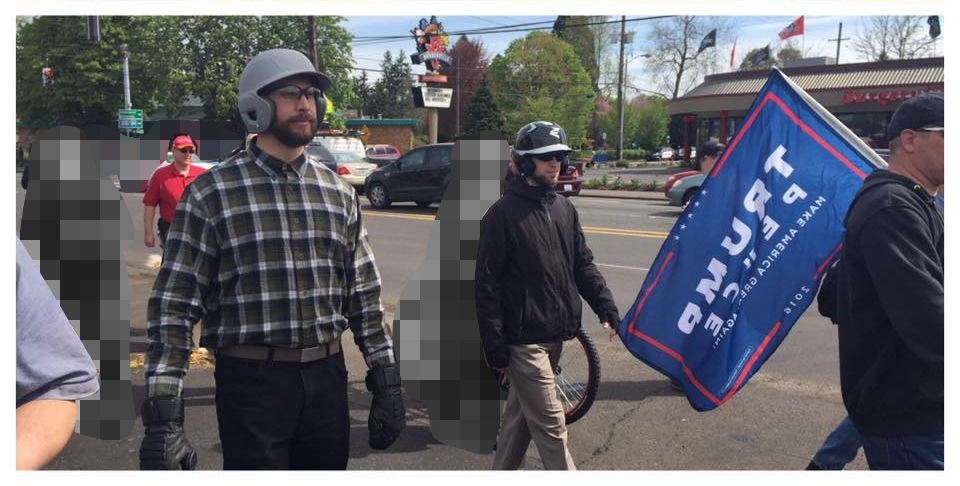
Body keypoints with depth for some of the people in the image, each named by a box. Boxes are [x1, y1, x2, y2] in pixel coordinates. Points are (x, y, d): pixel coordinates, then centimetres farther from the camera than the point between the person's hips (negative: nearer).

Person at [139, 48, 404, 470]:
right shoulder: (210, 194, -6)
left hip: (328, 377, 4)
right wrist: (163, 419, -14)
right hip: (252, 381, -4)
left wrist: (387, 384, 6)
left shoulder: (339, 193, 7)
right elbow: (173, 307, -9)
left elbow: (364, 297, 10)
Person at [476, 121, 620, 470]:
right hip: (523, 338, -7)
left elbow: (583, 265, 13)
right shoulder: (503, 213, -11)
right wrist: (495, 346, -14)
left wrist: (606, 307, -1)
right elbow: (487, 284, -12)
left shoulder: (564, 209, 9)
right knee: (551, 425, -2)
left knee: (520, 417, 19)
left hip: (555, 335, 7)